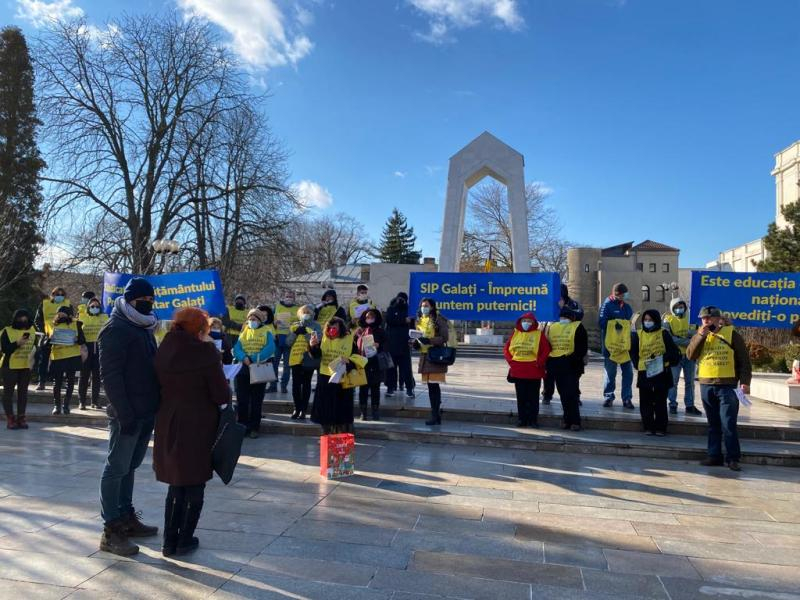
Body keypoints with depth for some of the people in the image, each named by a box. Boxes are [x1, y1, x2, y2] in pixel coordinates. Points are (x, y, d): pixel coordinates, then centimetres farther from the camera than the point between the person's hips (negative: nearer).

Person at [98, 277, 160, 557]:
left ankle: (126, 517, 26)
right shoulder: (115, 330, -12)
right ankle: (111, 530, 5)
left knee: (130, 466, 16)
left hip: (146, 412, 8)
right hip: (128, 414, -8)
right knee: (117, 468, -1)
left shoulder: (144, 327, 15)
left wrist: (154, 407, 15)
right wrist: (125, 413, -21)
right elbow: (110, 376, -18)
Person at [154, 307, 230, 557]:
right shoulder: (205, 352, -16)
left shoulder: (164, 350, 0)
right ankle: (184, 540, 18)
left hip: (168, 426, 5)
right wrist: (226, 387, 5)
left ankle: (170, 541, 22)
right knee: (195, 487, 12)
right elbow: (222, 395, -15)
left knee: (176, 485, 18)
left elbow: (160, 386, 8)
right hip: (199, 428, -5)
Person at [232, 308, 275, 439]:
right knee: (242, 400, 3)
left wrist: (254, 358, -24)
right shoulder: (244, 332, 10)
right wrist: (244, 358, -23)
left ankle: (254, 427, 14)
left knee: (256, 401, 6)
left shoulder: (266, 331, 1)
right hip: (243, 369, 3)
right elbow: (237, 349, -2)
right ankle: (242, 426, 13)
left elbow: (270, 348, -15)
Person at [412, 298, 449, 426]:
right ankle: (436, 413, 18)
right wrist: (415, 343, -2)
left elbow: (444, 338, -13)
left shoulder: (438, 319, -8)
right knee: (431, 386, 10)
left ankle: (435, 415, -4)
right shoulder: (420, 320, 14)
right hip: (425, 356, 7)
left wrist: (429, 341, -24)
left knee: (434, 386, -9)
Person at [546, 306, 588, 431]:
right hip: (557, 365, 5)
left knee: (571, 393, -7)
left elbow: (583, 348, -9)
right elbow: (547, 346, 16)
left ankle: (574, 421, 2)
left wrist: (573, 359, -19)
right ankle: (568, 419, 22)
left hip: (572, 365, -5)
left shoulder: (578, 327, -2)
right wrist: (549, 362, 6)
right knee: (563, 394, 11)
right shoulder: (552, 327, 13)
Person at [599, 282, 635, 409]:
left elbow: (631, 324, 20)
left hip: (625, 345, 6)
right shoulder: (607, 305, -4)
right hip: (611, 345, -5)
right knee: (610, 373, 4)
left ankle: (627, 398, 13)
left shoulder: (627, 307, 15)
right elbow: (602, 323, -11)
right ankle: (608, 396, 16)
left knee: (628, 372, 5)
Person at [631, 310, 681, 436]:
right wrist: (638, 364, -1)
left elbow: (673, 351, -3)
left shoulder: (663, 333, -1)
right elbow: (633, 353, 12)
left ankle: (660, 427, 13)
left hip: (662, 373, -2)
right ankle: (648, 427, 12)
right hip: (644, 373, 2)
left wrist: (665, 359, -17)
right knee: (645, 402, 3)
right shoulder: (639, 335, 6)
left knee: (660, 402, 5)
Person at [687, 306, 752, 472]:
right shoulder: (700, 334, 10)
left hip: (727, 386, -4)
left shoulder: (731, 333, -1)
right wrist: (700, 336, -11)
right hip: (706, 386, 4)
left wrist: (745, 381, -10)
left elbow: (744, 360, -1)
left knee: (728, 424, -6)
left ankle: (733, 458, 2)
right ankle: (714, 456, 17)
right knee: (713, 424, 11)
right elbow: (690, 355, -2)